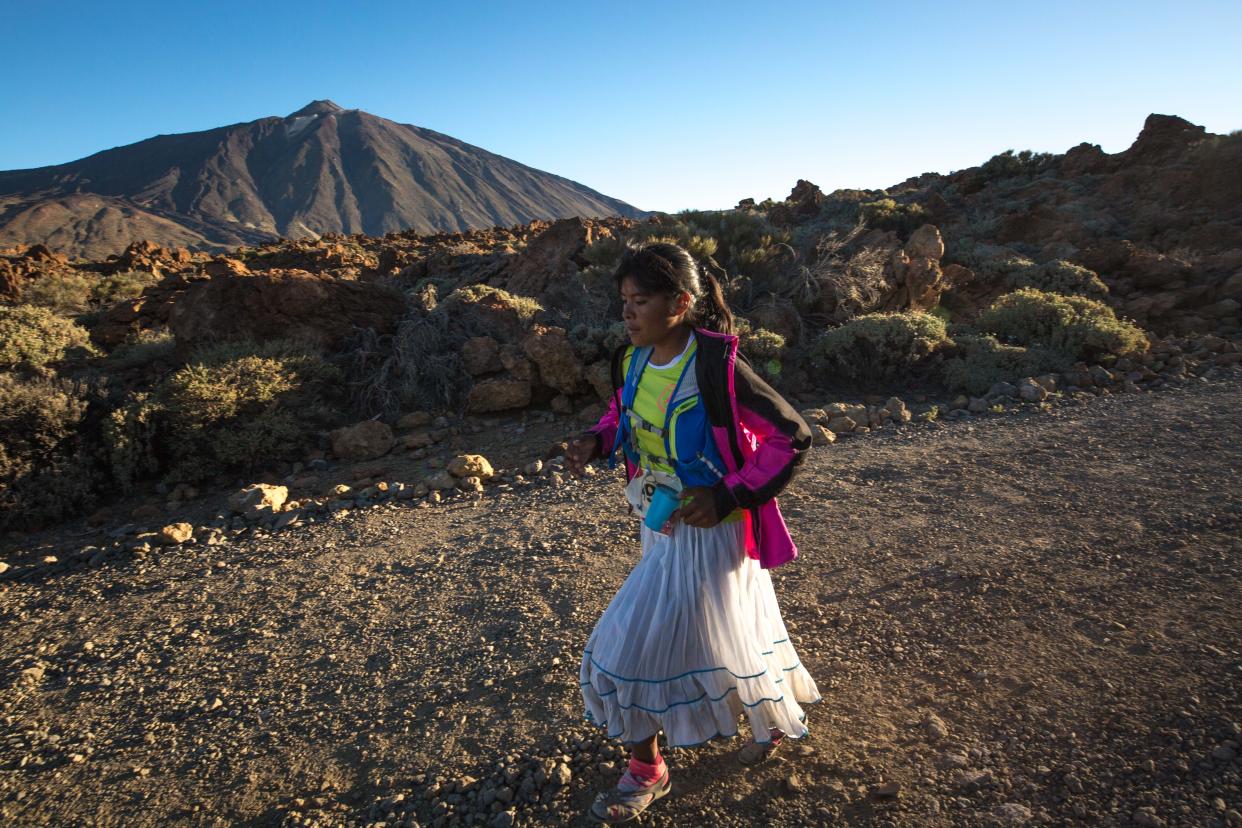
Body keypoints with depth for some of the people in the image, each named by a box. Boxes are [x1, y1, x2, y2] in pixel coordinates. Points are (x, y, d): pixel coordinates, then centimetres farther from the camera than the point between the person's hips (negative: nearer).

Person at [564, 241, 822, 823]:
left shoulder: (717, 367, -25)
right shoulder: (632, 361, -4)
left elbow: (792, 436, -19)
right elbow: (622, 416, 16)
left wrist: (729, 496, -24)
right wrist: (595, 441, -6)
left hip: (708, 529, -7)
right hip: (661, 525, 7)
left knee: (642, 640, -2)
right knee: (726, 629, 24)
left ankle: (647, 773, 25)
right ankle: (774, 714, 53)